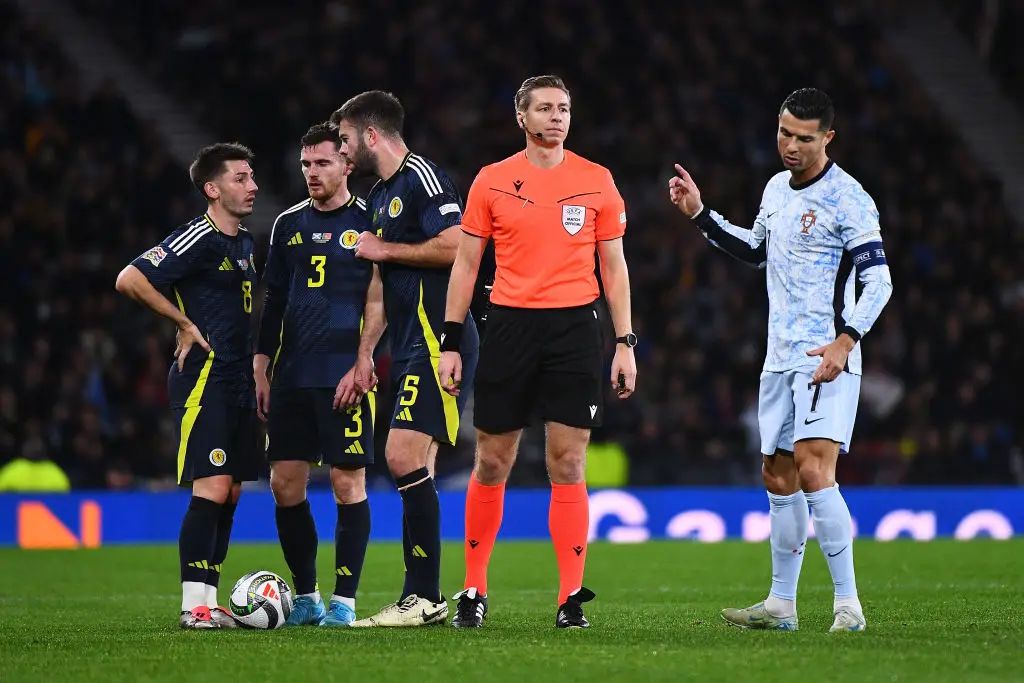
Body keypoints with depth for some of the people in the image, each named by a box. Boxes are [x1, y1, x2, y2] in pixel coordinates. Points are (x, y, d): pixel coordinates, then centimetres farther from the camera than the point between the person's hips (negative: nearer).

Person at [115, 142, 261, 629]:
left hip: (238, 383, 9)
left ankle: (209, 599, 12)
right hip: (204, 380, -9)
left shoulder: (245, 243, 16)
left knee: (230, 493, 8)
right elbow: (129, 280, -18)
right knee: (211, 489, -14)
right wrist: (184, 323, -11)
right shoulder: (198, 238, -11)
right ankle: (193, 604, -13)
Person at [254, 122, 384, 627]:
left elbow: (379, 301, -5)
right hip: (291, 376, 5)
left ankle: (344, 600, 0)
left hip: (344, 376, -5)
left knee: (348, 482, -6)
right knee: (285, 484, 2)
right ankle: (305, 597, 13)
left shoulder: (369, 222, 0)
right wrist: (261, 370, 12)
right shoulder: (289, 224, 16)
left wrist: (361, 366, -14)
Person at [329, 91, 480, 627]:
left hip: (438, 341, -10)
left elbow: (456, 246, -21)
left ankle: (424, 596, -15)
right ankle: (423, 599, 10)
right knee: (410, 467, 8)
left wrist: (385, 250, -10)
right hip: (409, 349, 10)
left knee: (404, 458, -16)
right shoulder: (378, 196, 21)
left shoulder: (422, 177, -9)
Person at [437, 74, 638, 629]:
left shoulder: (596, 182, 6)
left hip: (576, 328, 0)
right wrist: (451, 343, 2)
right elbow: (465, 264, 8)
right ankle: (473, 589, 16)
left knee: (568, 466, -3)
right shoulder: (492, 182, 5)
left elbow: (614, 267, 9)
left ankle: (571, 598, -1)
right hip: (510, 326, 0)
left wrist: (625, 343, 2)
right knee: (491, 464, 4)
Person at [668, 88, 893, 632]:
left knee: (813, 470, -20)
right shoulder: (776, 189, 13)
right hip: (781, 358, 8)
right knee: (778, 476, 11)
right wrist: (700, 214, 22)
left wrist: (843, 341, -27)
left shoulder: (847, 199, -11)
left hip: (826, 359, -8)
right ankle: (781, 604, 20)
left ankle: (848, 604, -17)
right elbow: (756, 251, 30)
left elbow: (878, 281, -15)